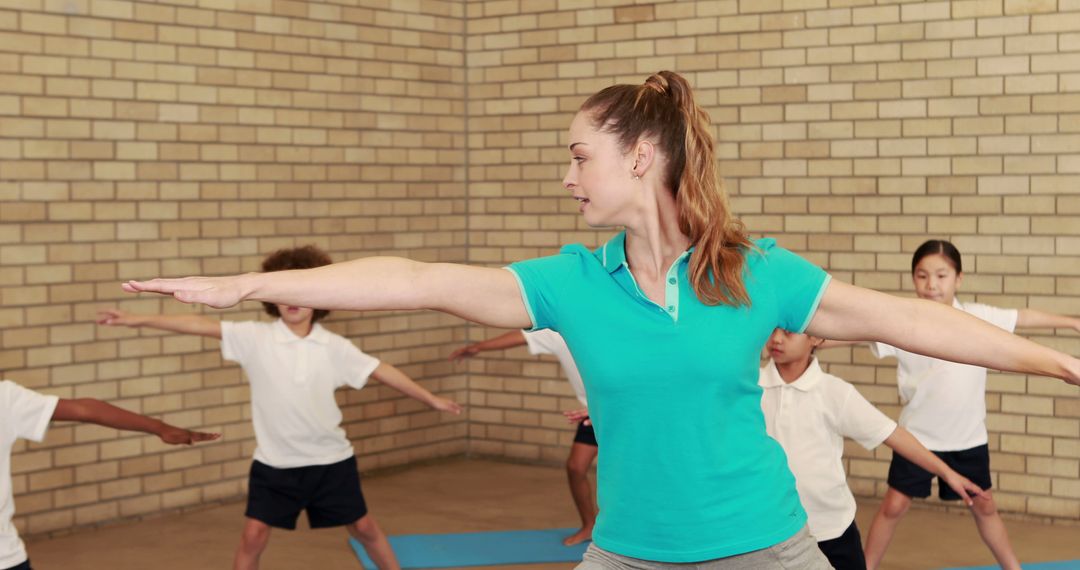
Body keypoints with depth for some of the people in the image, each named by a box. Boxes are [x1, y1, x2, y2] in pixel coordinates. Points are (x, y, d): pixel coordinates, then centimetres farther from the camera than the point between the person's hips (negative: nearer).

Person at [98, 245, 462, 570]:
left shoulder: (335, 348, -7)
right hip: (275, 462, -1)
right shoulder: (255, 338, -11)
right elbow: (202, 325, -18)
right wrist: (138, 320, -24)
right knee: (254, 535, -2)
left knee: (363, 527, 12)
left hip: (330, 459, 1)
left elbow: (381, 371, 1)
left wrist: (431, 399, 5)